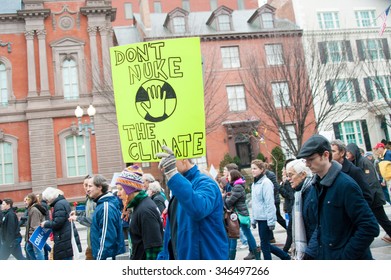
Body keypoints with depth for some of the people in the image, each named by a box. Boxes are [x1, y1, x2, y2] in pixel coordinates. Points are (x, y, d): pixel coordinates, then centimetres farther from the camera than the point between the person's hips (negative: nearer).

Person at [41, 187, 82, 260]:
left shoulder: (59, 204, -16)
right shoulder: (63, 202, 15)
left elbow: (57, 222, -20)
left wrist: (46, 224, -5)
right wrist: (48, 222, 12)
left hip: (65, 240, -10)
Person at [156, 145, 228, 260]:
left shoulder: (205, 183, -17)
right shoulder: (178, 186, 11)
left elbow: (198, 209, -40)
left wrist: (172, 173, -39)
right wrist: (163, 256, 15)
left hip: (205, 256, -8)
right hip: (179, 256, 8)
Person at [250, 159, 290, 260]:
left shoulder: (266, 183, -14)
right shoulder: (254, 184, 11)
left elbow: (270, 203, -17)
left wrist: (271, 221, -19)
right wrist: (253, 219, 17)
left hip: (266, 219, -8)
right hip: (259, 218, 8)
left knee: (264, 244, 1)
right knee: (265, 244, 14)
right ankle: (286, 257, 30)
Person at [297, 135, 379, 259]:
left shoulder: (346, 184, -20)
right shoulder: (318, 184, 3)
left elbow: (370, 228, -21)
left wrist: (345, 256, -18)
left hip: (346, 256, -7)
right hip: (325, 255, 7)